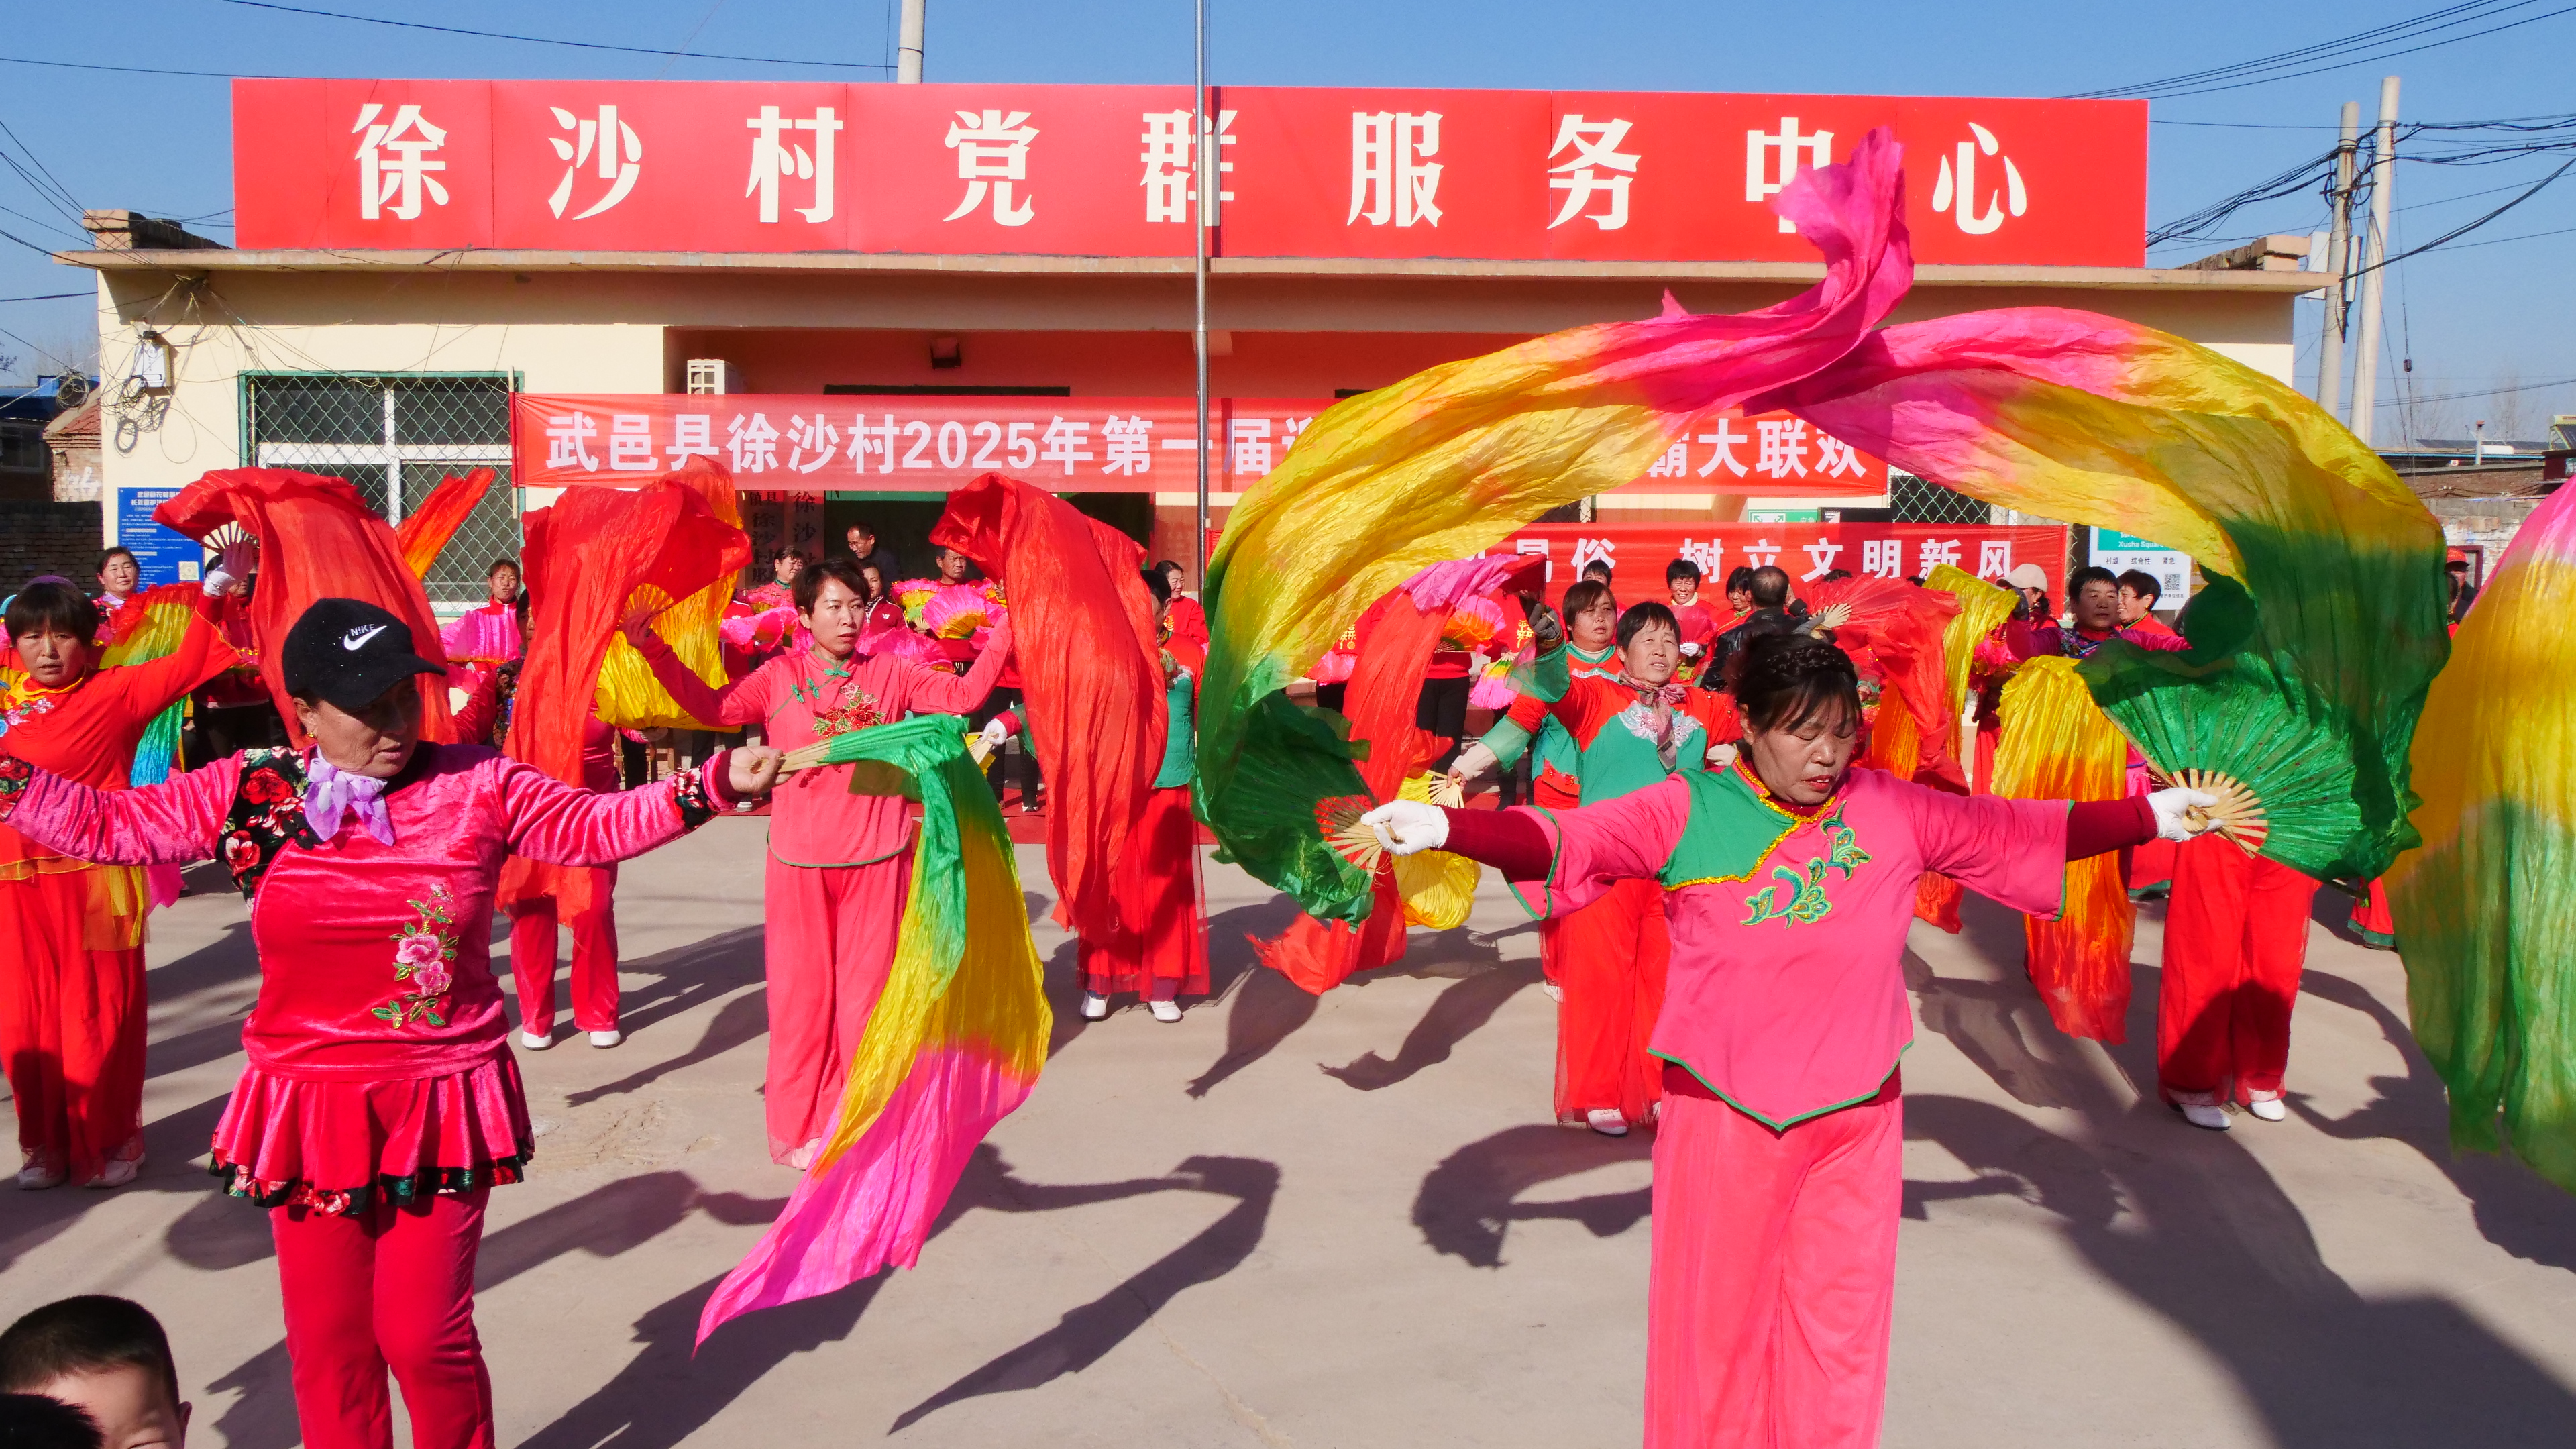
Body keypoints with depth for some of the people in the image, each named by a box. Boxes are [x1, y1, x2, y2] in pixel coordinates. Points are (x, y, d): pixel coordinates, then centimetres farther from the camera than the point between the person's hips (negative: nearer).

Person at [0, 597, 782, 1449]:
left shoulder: (480, 786, -3)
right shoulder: (252, 793, 0)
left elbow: (594, 825, 0)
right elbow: (105, 823, 6)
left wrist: (709, 789, -10)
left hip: (442, 1105, -2)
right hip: (307, 1108, 2)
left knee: (427, 1338, 3)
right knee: (326, 1342, 12)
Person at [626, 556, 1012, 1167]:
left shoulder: (891, 674, 6)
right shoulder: (779, 677, 3)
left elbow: (961, 694, -3)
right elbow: (713, 705, -8)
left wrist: (1005, 634, -12)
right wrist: (655, 651, -16)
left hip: (877, 861, 1)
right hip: (800, 862, -1)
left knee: (866, 991, 7)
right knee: (803, 992, 6)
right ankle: (800, 1127, 21)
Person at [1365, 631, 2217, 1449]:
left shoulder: (1896, 810, -2)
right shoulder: (1686, 812, -10)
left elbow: (2020, 830, 6)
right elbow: (1562, 841, -19)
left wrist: (2153, 816, 6)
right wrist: (1442, 827, -32)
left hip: (1856, 1117, 3)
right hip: (1724, 1116, -2)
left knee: (1842, 1332, 16)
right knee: (1717, 1320, 12)